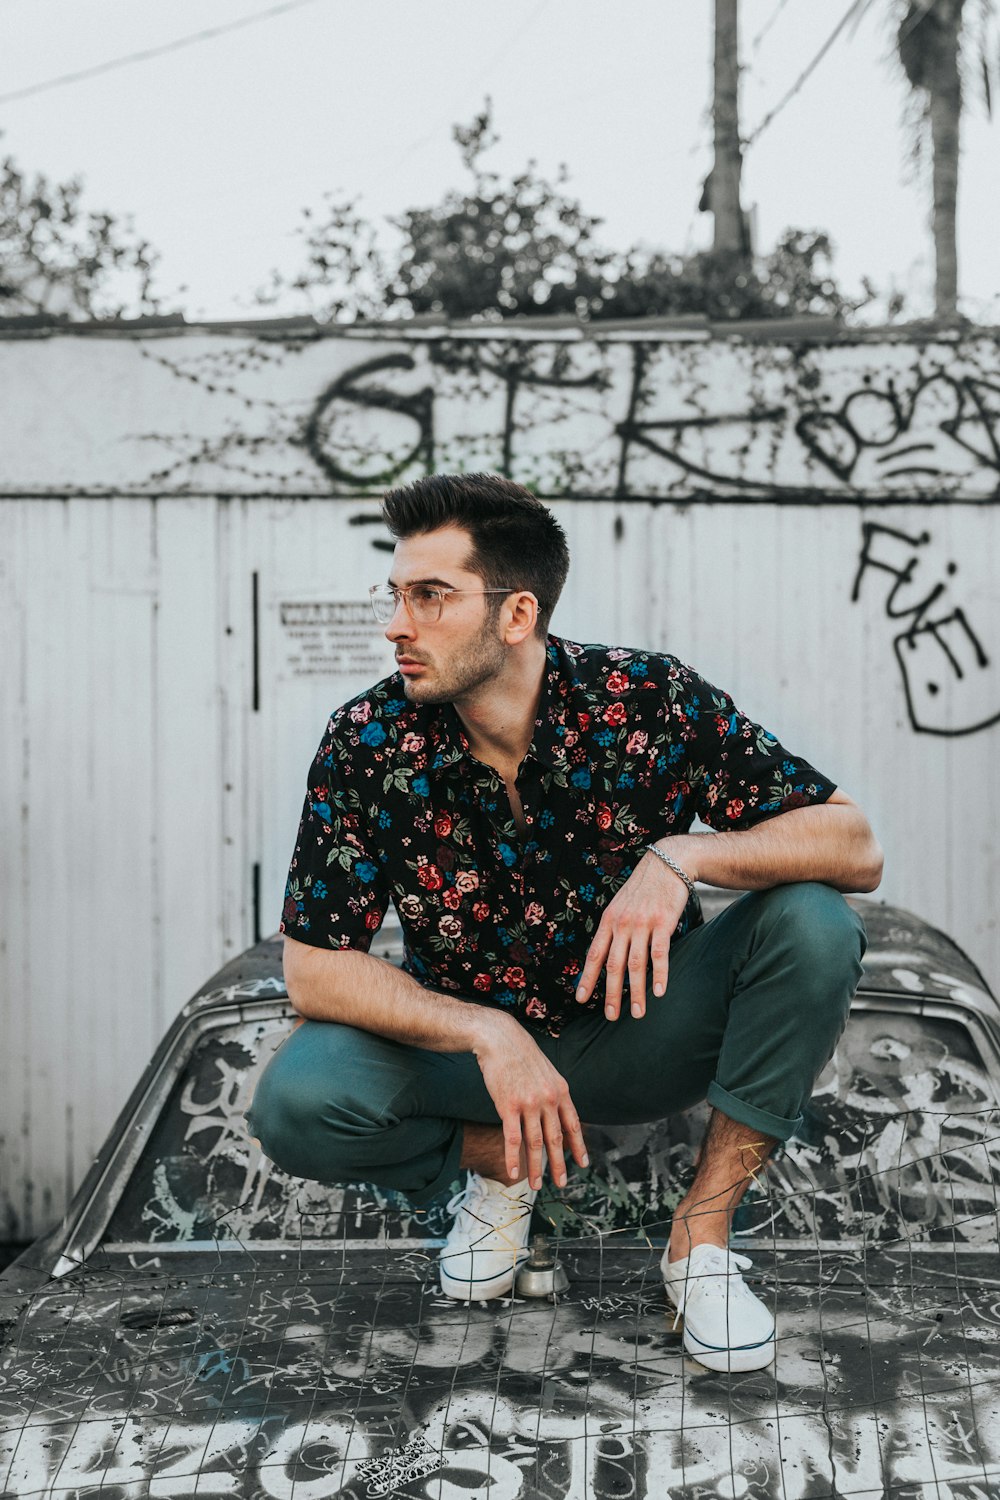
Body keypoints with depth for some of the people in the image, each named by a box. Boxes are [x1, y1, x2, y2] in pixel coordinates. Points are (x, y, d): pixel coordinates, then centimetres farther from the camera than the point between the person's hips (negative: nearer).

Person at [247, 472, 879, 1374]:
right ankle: (498, 1163, 5)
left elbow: (857, 851, -19)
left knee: (813, 924, -26)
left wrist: (681, 855, -35)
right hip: (469, 1044, 1)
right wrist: (489, 1034, -27)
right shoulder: (367, 743, -16)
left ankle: (703, 1232, -11)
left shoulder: (651, 702, -19)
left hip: (638, 1036, 0)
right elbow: (315, 969, -14)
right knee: (296, 1104, -27)